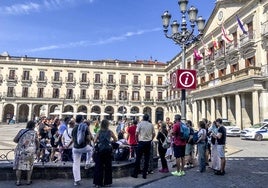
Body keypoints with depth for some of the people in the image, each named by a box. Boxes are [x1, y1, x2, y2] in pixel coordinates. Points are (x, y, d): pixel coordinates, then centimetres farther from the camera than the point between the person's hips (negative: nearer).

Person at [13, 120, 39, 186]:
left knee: (19, 166, 12)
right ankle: (28, 180, 21)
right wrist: (37, 148, 25)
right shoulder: (34, 133, 4)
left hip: (20, 150, 1)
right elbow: (37, 143, 7)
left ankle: (18, 181, 16)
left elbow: (15, 140, 2)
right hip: (30, 151, 0)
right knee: (30, 166, 16)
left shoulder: (22, 131, 5)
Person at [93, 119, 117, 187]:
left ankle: (98, 182, 14)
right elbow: (115, 140, 7)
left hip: (99, 150, 0)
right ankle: (107, 182, 19)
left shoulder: (99, 132, -2)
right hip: (108, 151, 0)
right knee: (108, 166, 12)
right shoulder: (110, 132, -2)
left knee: (99, 166, 9)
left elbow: (95, 141, -7)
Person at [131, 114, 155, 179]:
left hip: (141, 142, -2)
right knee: (146, 159, 8)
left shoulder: (140, 124, -5)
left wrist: (137, 140, 6)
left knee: (138, 158, 6)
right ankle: (144, 174, 10)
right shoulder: (151, 125, 5)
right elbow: (154, 134, 6)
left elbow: (136, 133, -8)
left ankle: (135, 173, 13)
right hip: (148, 143, 3)